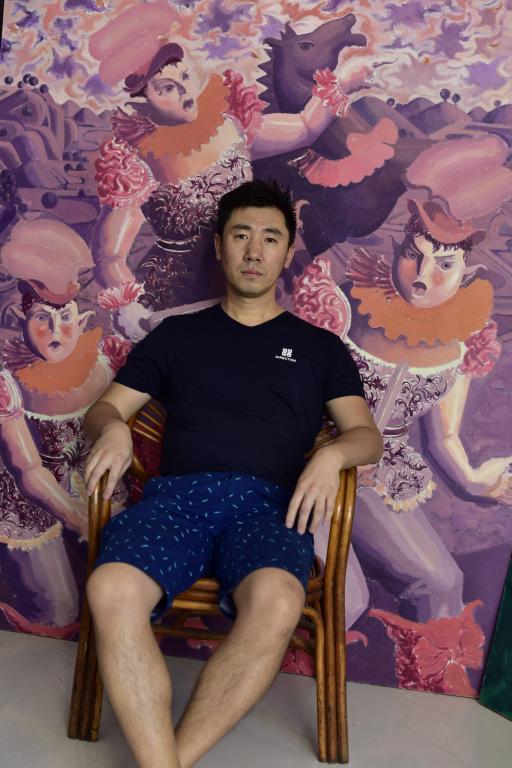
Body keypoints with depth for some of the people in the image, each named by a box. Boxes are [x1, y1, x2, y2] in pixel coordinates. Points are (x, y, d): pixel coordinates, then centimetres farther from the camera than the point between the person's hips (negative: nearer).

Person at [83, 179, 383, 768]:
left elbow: (367, 434, 14)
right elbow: (104, 407, 19)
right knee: (111, 591, -33)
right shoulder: (177, 334, 22)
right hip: (177, 494, 1)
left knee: (276, 603, -35)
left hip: (268, 503, 0)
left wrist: (332, 455, -10)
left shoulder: (319, 347, 21)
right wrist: (112, 429, -6)